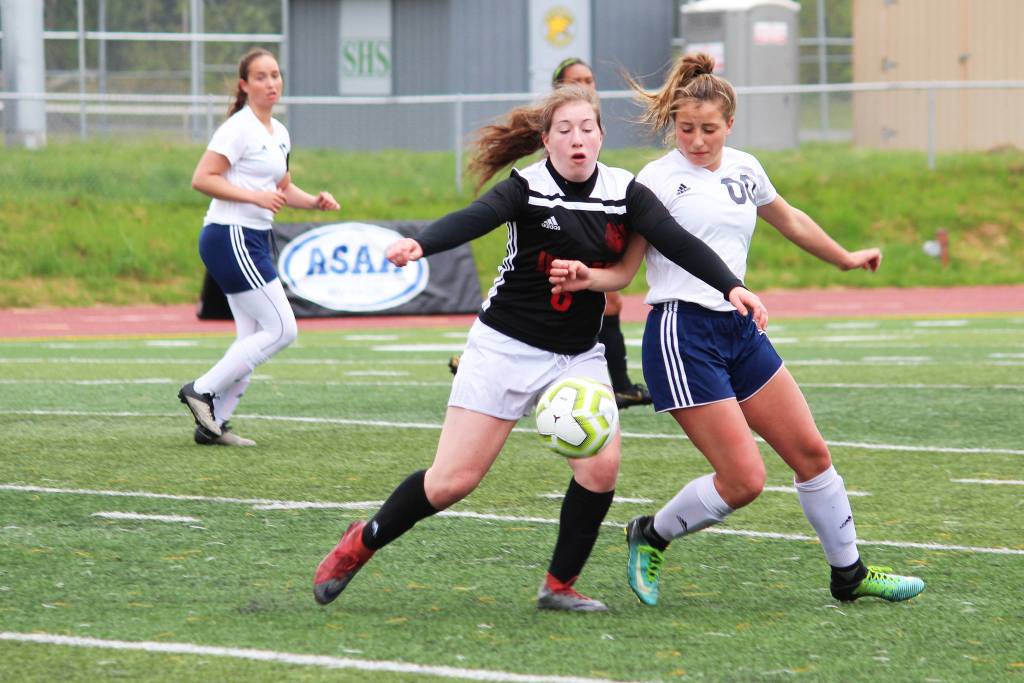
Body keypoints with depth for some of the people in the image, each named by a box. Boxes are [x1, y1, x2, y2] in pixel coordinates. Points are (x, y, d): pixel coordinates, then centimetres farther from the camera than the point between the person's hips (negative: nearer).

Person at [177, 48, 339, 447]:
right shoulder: (239, 128, -12)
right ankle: (202, 391, -6)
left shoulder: (279, 133, 15)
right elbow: (202, 179, -17)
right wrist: (255, 196, -23)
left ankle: (212, 424, 8)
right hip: (230, 237, -9)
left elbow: (283, 189, 27)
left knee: (254, 339, 7)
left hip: (253, 241, 9)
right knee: (281, 329, -11)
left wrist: (314, 202, 8)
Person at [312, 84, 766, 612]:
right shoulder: (527, 188, -14)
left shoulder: (624, 192, -3)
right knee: (453, 480, -5)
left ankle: (559, 586, 1)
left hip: (579, 356, 4)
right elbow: (472, 220, -32)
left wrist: (729, 286, -30)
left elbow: (676, 241, -14)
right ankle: (361, 543, 18)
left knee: (601, 464, -16)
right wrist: (419, 244, -52)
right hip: (507, 346, -4)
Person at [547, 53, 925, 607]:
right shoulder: (658, 179, -7)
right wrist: (586, 277, -28)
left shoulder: (744, 169, 11)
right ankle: (650, 538, 12)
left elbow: (790, 220, 31)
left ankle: (849, 573, 25)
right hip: (682, 334, -7)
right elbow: (624, 270, -6)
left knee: (811, 453, 9)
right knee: (744, 481, -12)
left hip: (740, 328, 7)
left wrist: (846, 259, 44)